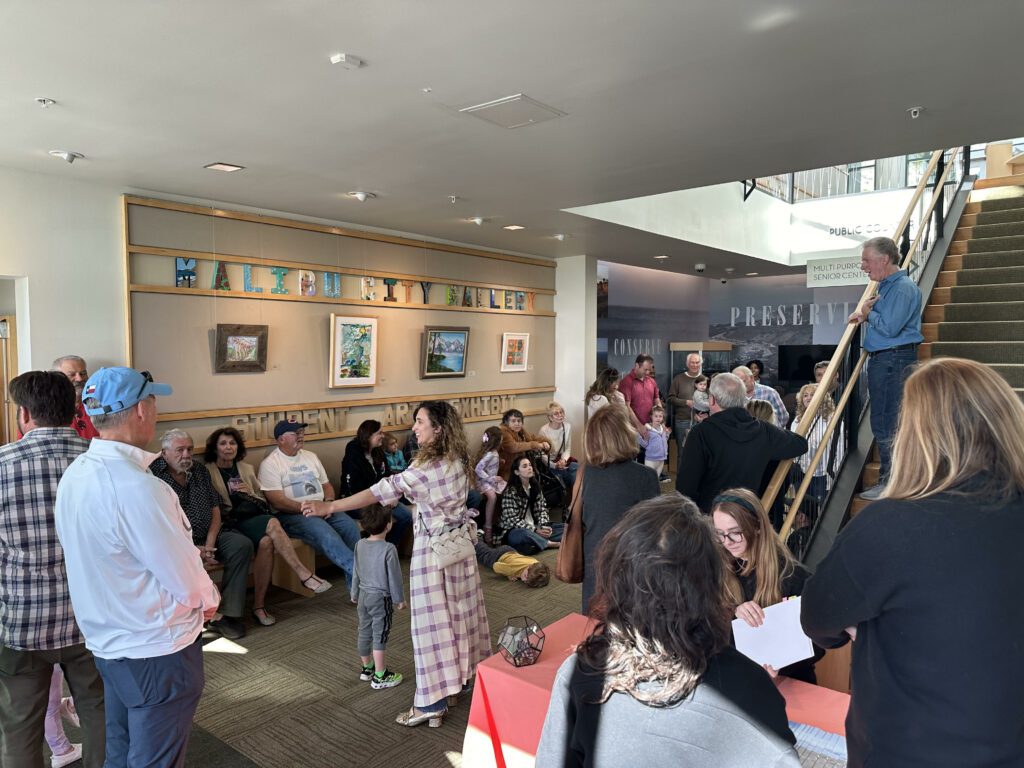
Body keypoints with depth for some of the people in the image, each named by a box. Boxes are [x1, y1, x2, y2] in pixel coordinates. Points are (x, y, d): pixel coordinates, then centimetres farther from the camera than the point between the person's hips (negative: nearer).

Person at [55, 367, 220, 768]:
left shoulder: (75, 473, 0)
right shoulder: (137, 487, -29)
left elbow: (103, 561, 8)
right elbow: (186, 579, -23)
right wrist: (209, 600, -1)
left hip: (107, 641, 9)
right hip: (156, 649, -8)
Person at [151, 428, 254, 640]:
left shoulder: (201, 471, 12)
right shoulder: (154, 475, -8)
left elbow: (215, 509, 10)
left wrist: (209, 544, -6)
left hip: (208, 537, 6)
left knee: (242, 544, -18)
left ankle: (229, 614, -15)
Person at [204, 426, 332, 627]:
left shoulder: (247, 469, 20)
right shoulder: (207, 471, 6)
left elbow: (263, 501, 21)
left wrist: (251, 494, 0)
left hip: (253, 518, 4)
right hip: (229, 525, -4)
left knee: (266, 541, -32)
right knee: (272, 523, -32)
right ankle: (304, 575, -32)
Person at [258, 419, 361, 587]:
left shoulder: (310, 456, 18)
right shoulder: (270, 463, -4)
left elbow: (326, 485, 20)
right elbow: (278, 502, -12)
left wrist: (328, 503, -2)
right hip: (290, 515, -6)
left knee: (350, 526, -20)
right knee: (325, 532, -33)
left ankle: (355, 585, -16)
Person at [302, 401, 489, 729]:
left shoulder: (425, 468, -24)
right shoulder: (459, 462, 0)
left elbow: (382, 491, -27)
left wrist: (329, 507, -26)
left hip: (432, 551, -8)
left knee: (433, 621, -1)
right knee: (460, 611, 18)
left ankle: (432, 703, 7)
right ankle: (462, 675, 35)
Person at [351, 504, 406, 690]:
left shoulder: (360, 545, -2)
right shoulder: (388, 549, -22)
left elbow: (356, 572, 9)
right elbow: (394, 576, -15)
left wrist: (355, 593, 22)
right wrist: (400, 599, -2)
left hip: (363, 595, 7)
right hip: (381, 598, -7)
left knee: (364, 632, 17)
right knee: (379, 636, 1)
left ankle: (367, 668, 34)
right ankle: (380, 677, 8)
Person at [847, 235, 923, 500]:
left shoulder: (904, 287, -15)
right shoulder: (884, 286, 16)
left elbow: (889, 327, -23)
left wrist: (869, 313, -6)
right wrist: (864, 315, 7)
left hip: (894, 360, -10)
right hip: (879, 360, 10)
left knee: (887, 425, -7)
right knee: (882, 424, 16)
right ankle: (888, 480, 26)